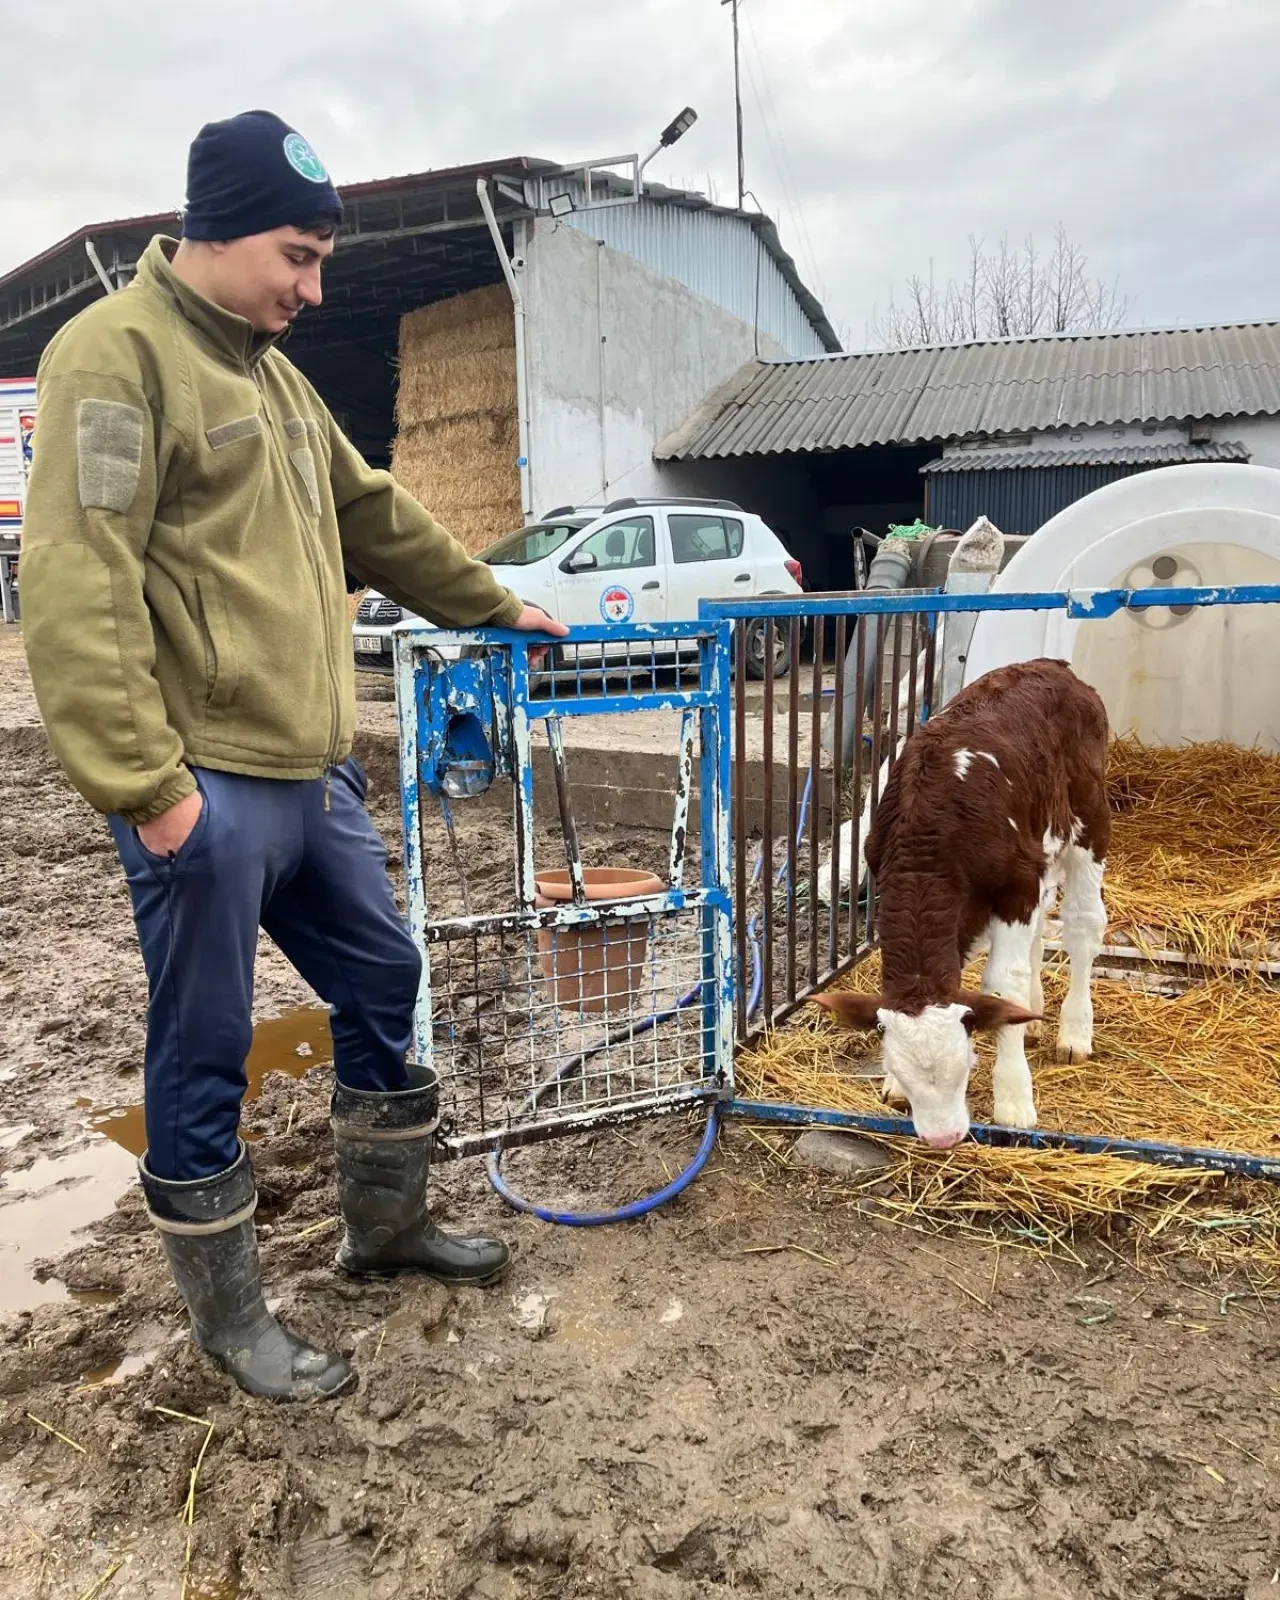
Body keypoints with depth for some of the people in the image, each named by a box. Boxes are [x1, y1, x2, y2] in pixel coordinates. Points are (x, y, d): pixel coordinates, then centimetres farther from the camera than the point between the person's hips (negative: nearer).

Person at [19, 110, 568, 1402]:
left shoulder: (271, 371, 19)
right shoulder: (117, 353, -9)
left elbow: (376, 518, 27)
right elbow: (79, 590, -17)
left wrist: (495, 606, 32)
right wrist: (145, 785, -20)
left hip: (313, 772, 9)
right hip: (206, 789, -9)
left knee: (382, 984, 16)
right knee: (204, 1057, 5)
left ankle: (386, 1224, 37)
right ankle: (228, 1318, 25)